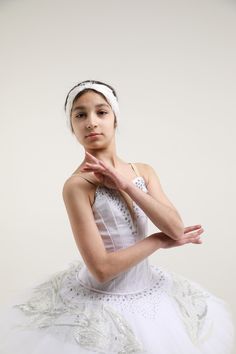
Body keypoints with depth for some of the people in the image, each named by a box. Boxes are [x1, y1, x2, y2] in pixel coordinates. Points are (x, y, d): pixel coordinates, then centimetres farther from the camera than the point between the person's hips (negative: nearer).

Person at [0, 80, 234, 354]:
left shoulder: (143, 171, -2)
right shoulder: (77, 185, -20)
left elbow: (176, 228, -12)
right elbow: (101, 269, -22)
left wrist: (126, 185, -19)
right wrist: (161, 239, -13)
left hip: (149, 290, 6)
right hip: (101, 301, -5)